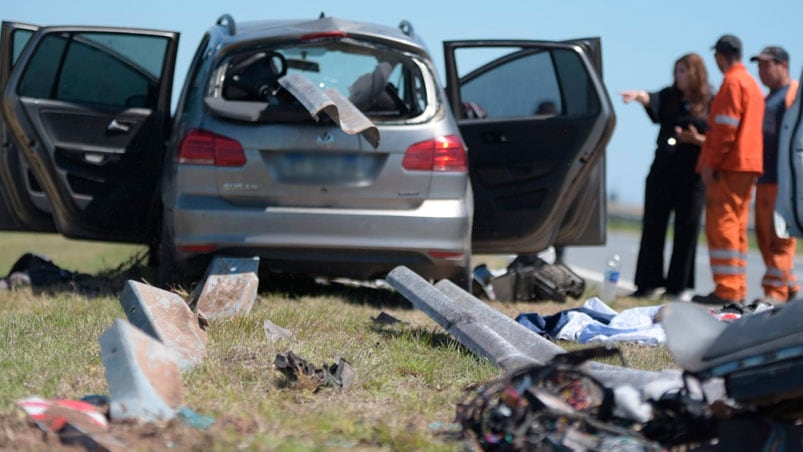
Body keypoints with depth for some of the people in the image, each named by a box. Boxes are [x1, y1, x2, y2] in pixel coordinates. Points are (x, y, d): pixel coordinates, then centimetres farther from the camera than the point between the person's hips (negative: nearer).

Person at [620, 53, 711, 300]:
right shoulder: (670, 96, 10)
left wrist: (698, 140, -17)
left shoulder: (710, 104, 0)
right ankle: (649, 284, 6)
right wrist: (640, 96, -33)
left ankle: (678, 287, 4)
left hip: (692, 176, -4)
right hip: (662, 171, 4)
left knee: (686, 230, -1)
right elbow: (654, 102, -12)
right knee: (653, 226, 2)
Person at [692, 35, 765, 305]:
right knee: (737, 227, 12)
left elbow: (725, 127, -17)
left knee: (721, 225, -9)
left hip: (729, 165, -9)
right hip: (749, 165, 9)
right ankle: (738, 290, 13)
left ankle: (726, 291, -12)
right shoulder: (753, 84, 19)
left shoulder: (732, 82, -10)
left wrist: (710, 162, -16)